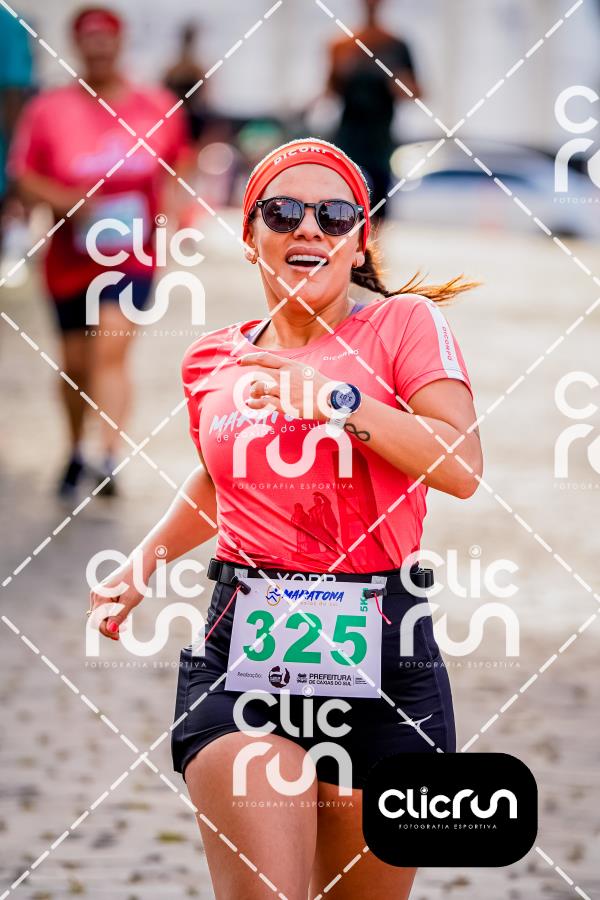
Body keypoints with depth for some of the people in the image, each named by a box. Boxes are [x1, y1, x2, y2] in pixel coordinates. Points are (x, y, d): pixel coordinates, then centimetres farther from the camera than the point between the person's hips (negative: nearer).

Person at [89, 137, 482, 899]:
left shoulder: (404, 324, 1)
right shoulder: (211, 362, 12)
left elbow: (463, 468, -13)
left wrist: (337, 397, -16)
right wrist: (143, 562, 23)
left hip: (382, 662, -1)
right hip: (242, 652, 1)